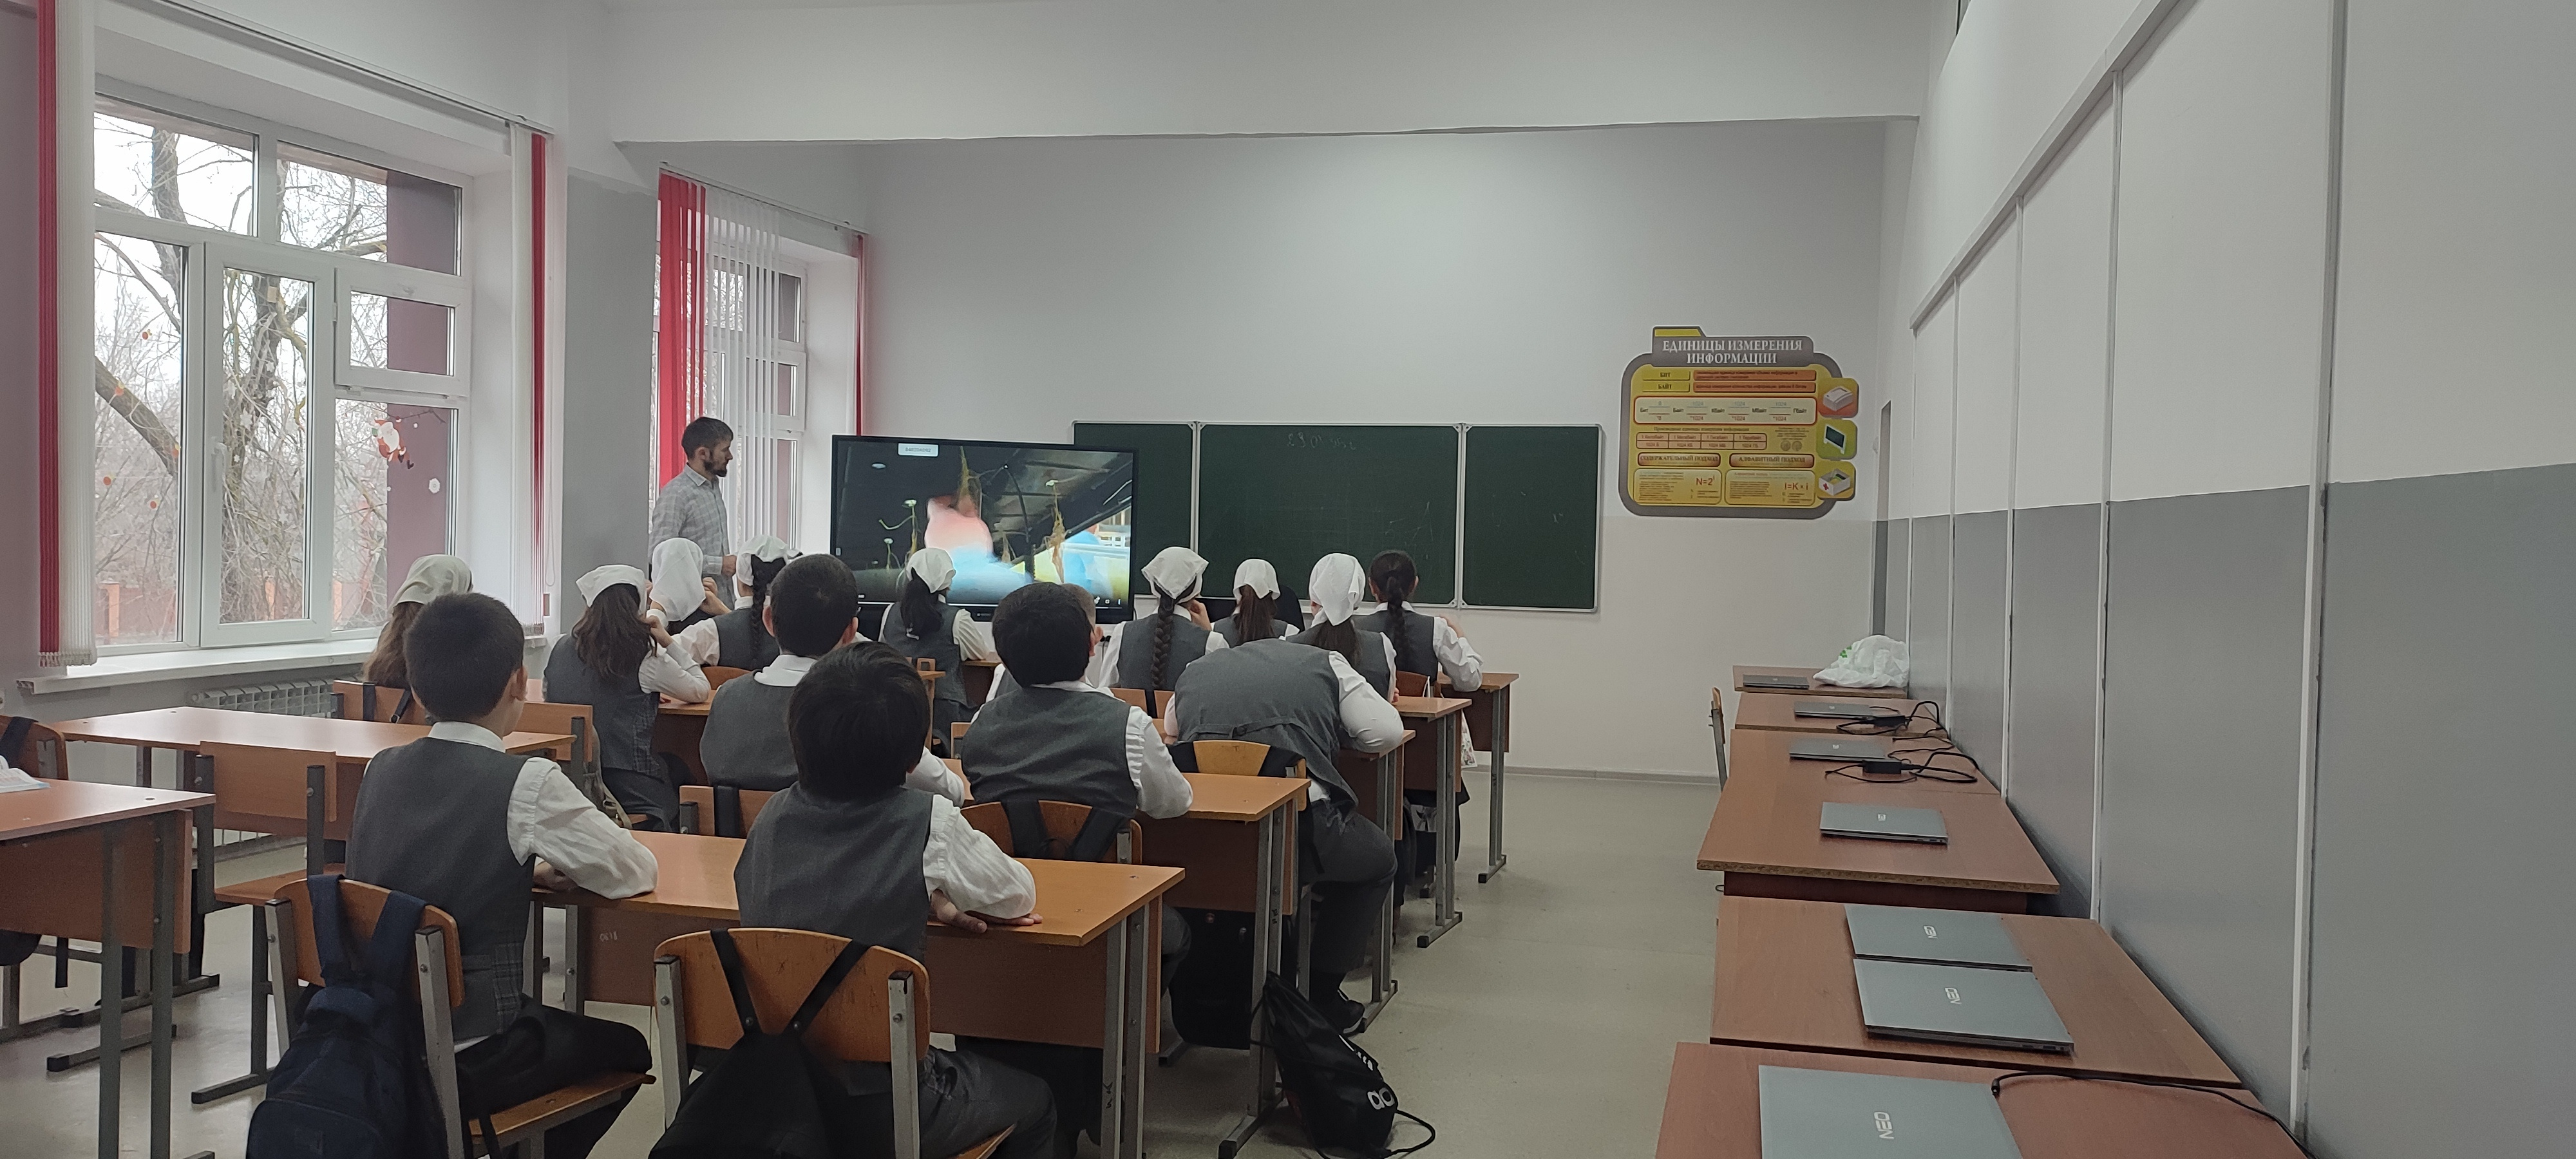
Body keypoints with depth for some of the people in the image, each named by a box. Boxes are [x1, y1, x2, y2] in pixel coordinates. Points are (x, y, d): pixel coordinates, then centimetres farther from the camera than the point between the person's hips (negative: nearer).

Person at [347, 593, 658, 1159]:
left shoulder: (380, 769, 0)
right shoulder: (527, 783, -18)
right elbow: (637, 872, -8)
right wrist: (563, 863, 10)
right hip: (466, 1062, -6)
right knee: (623, 1048, 20)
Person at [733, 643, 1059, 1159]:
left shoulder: (775, 815, -3)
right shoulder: (928, 822, -17)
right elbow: (1020, 897, -1)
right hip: (884, 1107, -5)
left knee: (971, 1069, 34)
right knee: (1034, 1101, 26)